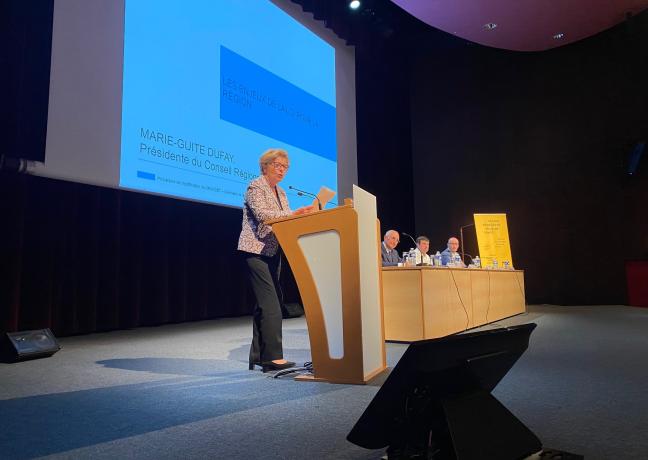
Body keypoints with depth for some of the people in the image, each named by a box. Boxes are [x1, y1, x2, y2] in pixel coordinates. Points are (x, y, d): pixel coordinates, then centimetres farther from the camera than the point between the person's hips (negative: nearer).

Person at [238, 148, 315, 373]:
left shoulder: (280, 192, 19)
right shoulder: (255, 187, -6)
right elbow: (262, 214, -22)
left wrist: (303, 214, -3)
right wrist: (293, 213, -29)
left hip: (273, 252, 9)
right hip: (256, 251, -9)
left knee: (265, 303, 8)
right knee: (271, 303, -14)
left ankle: (258, 355, 15)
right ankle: (273, 357, -12)